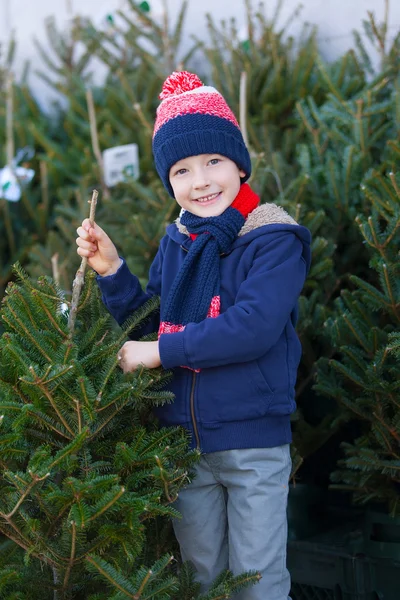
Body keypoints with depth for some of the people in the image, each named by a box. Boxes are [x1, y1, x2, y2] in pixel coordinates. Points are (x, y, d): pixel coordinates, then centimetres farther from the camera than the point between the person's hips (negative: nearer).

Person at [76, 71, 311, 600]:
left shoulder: (274, 239, -13)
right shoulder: (176, 241, 6)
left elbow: (255, 327, -25)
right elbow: (147, 325, 11)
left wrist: (163, 352, -20)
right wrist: (111, 270, -4)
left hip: (255, 442, -5)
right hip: (183, 438, 5)